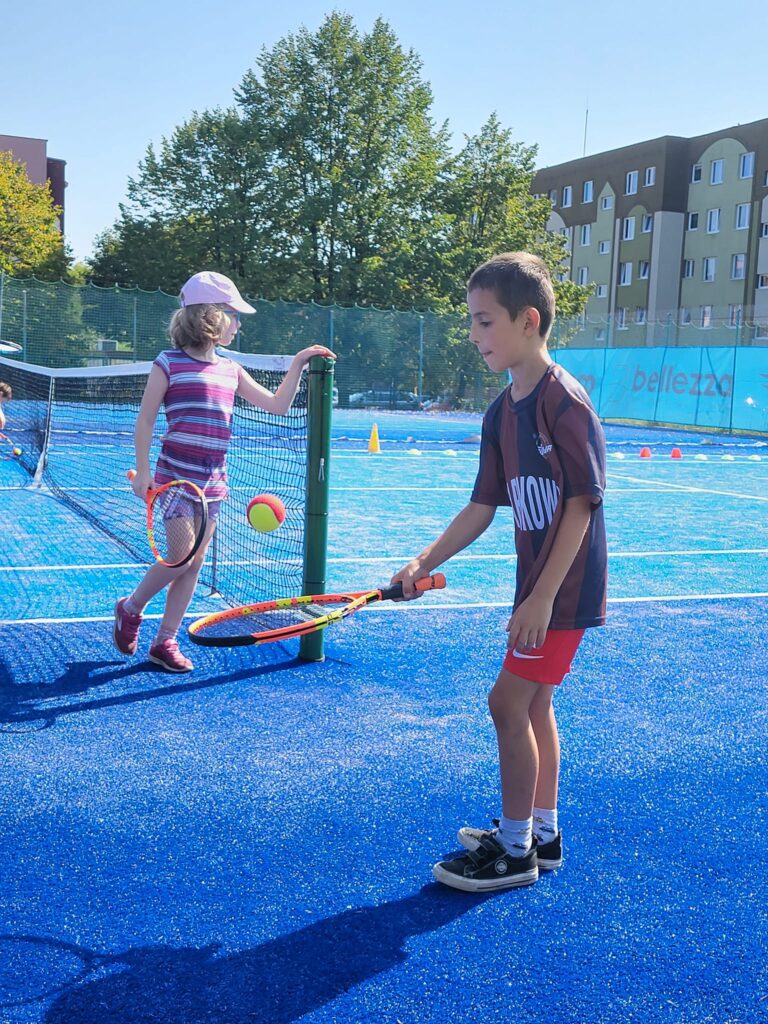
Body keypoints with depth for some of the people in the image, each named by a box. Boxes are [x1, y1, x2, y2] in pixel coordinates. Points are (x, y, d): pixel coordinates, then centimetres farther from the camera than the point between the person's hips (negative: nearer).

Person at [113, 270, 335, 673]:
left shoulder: (231, 370, 10)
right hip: (177, 477, -6)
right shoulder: (169, 364, -6)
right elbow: (145, 420, -4)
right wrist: (142, 471, -8)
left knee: (194, 563, 7)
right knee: (181, 556, -11)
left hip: (213, 482, 6)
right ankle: (130, 609, 16)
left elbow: (277, 405, 12)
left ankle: (165, 642, 17)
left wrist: (297, 364, 4)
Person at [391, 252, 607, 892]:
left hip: (566, 588, -8)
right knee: (534, 702, 15)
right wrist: (425, 563, -2)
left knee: (509, 702, -4)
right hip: (539, 586, 8)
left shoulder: (566, 402, -18)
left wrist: (543, 596, -21)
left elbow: (581, 505, -19)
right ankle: (542, 836, 29)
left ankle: (514, 850, 11)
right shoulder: (501, 414, 7)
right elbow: (483, 509, 8)